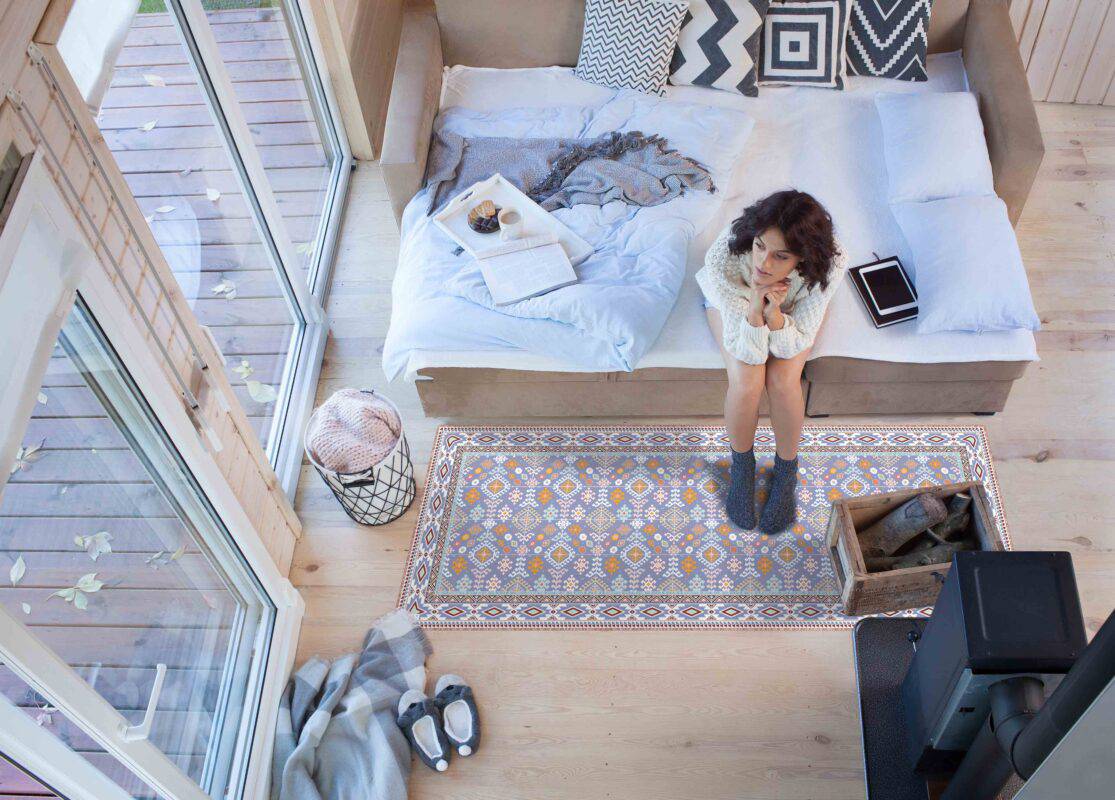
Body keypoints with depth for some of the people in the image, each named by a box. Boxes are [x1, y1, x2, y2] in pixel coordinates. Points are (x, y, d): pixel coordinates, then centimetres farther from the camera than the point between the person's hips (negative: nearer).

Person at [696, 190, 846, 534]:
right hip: (734, 302, -1)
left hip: (790, 309, 1)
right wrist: (756, 307, -49)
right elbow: (749, 354, -32)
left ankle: (787, 469, 7)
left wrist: (774, 310, -45)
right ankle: (742, 464, 8)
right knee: (746, 380, -22)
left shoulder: (829, 264, -38)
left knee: (783, 380, -21)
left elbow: (792, 347, -27)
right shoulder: (724, 256, -40)